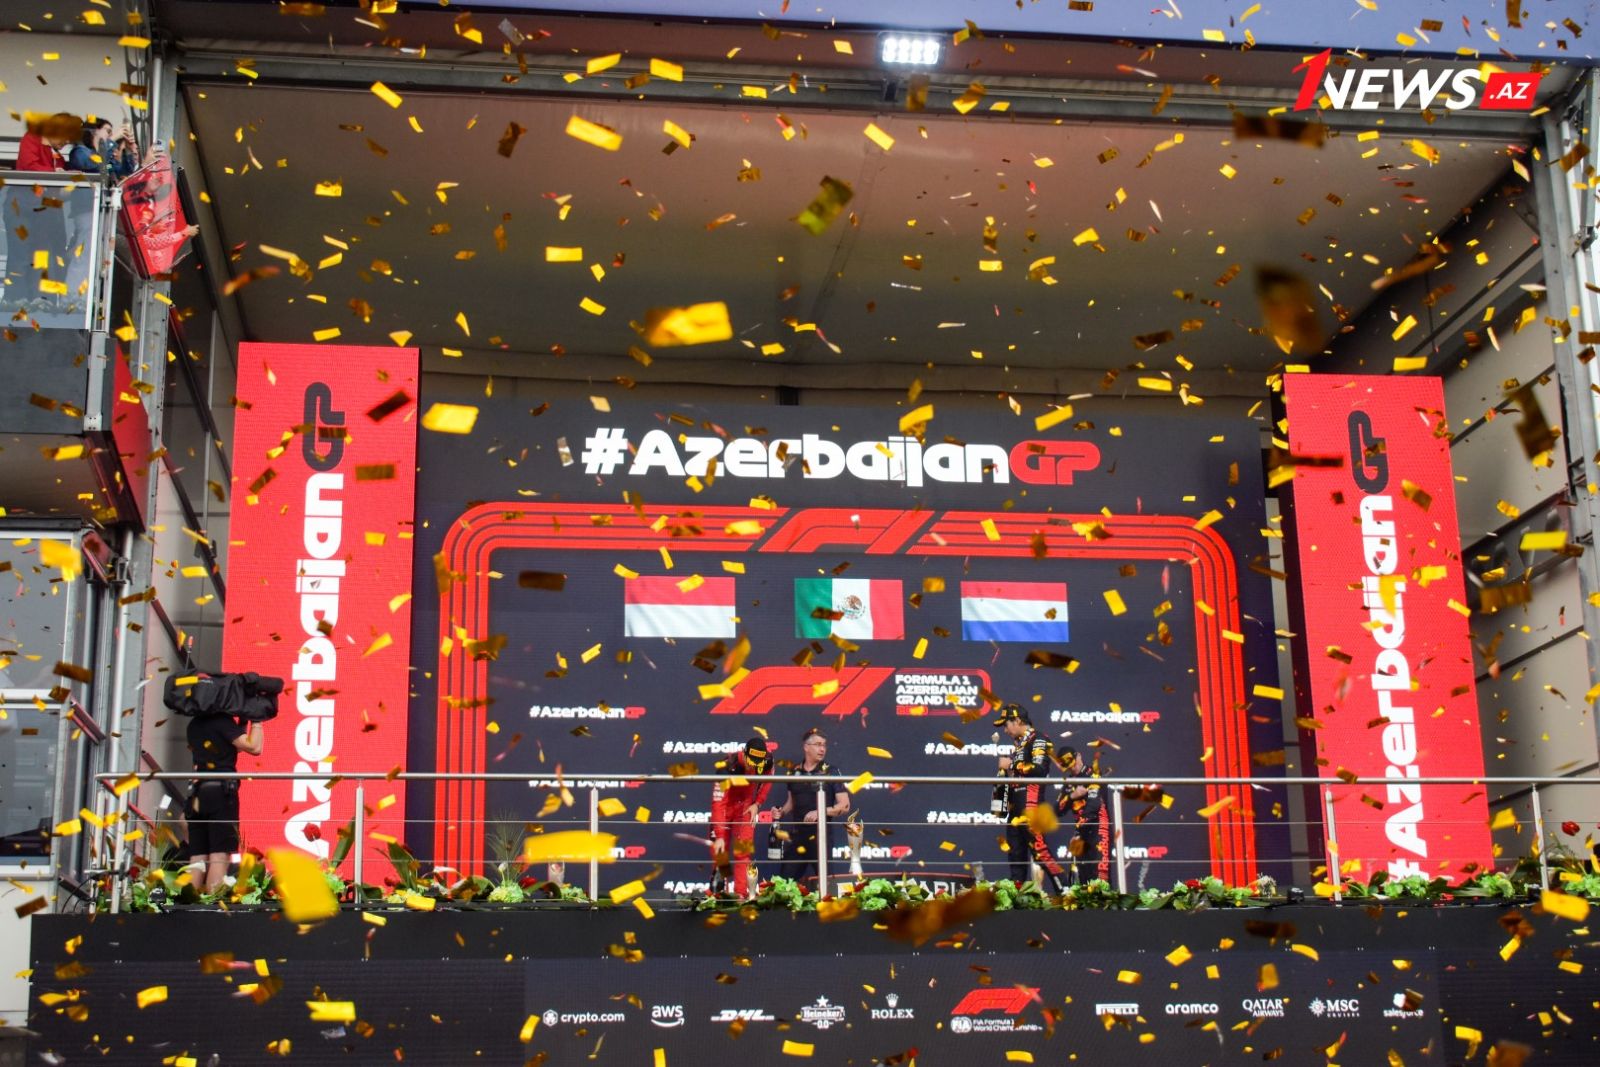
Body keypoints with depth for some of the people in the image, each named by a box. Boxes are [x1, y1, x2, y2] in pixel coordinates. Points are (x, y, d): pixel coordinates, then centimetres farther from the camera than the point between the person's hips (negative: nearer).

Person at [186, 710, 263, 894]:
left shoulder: (194, 724, 17)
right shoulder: (223, 721, -6)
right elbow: (254, 747, -11)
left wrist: (243, 722, 23)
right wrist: (256, 722, 0)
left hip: (198, 794, 7)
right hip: (221, 791, -7)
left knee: (197, 856, 4)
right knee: (220, 854, -10)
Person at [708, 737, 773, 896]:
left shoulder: (767, 761, -22)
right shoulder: (727, 768, -35)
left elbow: (767, 781, 4)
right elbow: (718, 803, -36)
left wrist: (757, 804, -6)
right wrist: (719, 837, -40)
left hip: (745, 807, 2)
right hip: (725, 806, -2)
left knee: (742, 850, -9)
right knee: (719, 850, -3)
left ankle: (741, 893, -6)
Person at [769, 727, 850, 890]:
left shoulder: (831, 772, -4)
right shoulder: (794, 772, 8)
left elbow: (844, 805, -7)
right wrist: (781, 812, 2)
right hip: (797, 836, 4)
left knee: (823, 881, -2)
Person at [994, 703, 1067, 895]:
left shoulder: (1037, 740, -6)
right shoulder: (1018, 744, 21)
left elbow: (1039, 769, -21)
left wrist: (1012, 765, -15)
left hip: (1030, 807, -10)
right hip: (1015, 807, 10)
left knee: (1038, 849, -15)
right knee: (1015, 852, 9)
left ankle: (1064, 891, -13)